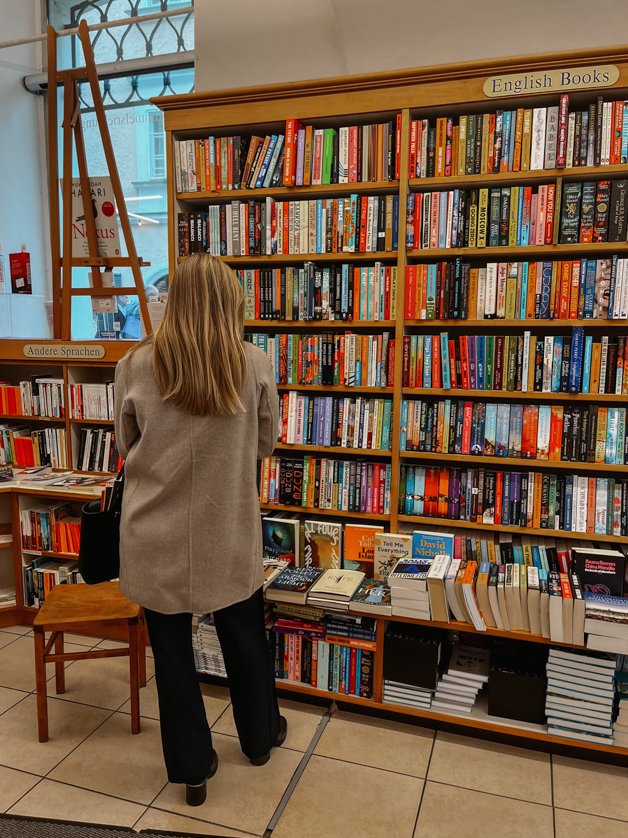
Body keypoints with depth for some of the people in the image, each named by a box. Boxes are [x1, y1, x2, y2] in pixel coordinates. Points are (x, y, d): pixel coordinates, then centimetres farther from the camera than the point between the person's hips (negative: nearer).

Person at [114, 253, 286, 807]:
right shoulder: (254, 364, -10)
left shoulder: (137, 365, -10)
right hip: (229, 533, 1)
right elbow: (267, 443, 2)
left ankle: (193, 767, 34)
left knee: (172, 649, 17)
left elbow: (126, 446, 3)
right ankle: (260, 736, 45)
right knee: (245, 640, 21)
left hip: (158, 536, 0)